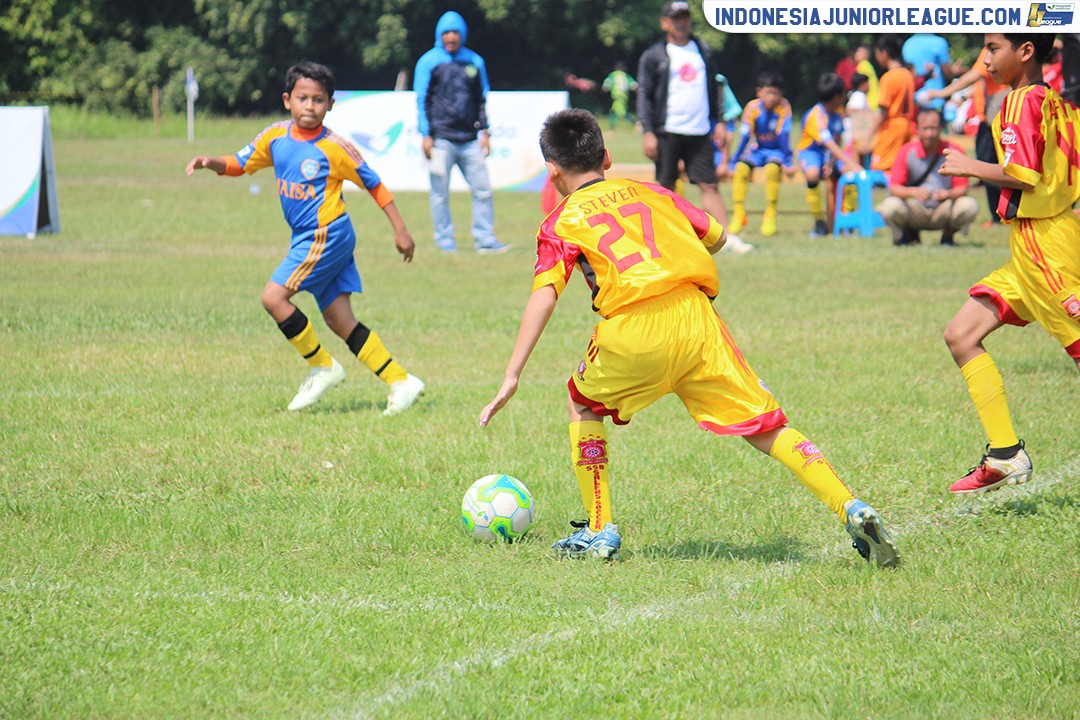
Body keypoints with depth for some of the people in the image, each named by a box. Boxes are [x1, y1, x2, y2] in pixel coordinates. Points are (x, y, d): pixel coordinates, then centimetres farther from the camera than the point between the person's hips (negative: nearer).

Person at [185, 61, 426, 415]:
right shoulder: (276, 137, 5)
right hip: (306, 238, 7)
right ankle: (400, 381, 8)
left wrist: (400, 230, -2)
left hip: (326, 235, -7)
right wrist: (212, 163, -9)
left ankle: (323, 367, 0)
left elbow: (373, 184, -4)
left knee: (274, 296, -13)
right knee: (340, 321, 6)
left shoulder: (334, 147, -12)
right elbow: (240, 164, 13)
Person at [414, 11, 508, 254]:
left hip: (469, 139, 3)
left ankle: (485, 239, 4)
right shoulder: (429, 61, 4)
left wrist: (484, 132, 10)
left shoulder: (475, 62, 14)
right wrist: (426, 135, -5)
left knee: (482, 188, -1)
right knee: (440, 192, -3)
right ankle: (445, 241, 4)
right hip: (441, 140, -3)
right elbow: (422, 100, 2)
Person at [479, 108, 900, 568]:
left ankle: (599, 531, 21)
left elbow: (544, 295, -1)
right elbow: (715, 237, 27)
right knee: (765, 427, 4)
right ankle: (852, 510, -12)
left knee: (584, 405, 25)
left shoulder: (561, 223, 14)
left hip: (635, 329, -3)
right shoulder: (649, 193, 25)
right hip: (695, 314, 3)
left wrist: (511, 378, -5)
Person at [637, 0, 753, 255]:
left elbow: (713, 89, 19)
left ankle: (726, 236, -7)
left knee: (709, 185, -1)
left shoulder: (704, 52, 13)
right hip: (667, 133, -3)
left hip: (700, 133, 3)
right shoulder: (653, 56, 1)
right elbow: (644, 96, -3)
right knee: (666, 186, 1)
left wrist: (718, 122, 12)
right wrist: (648, 133, -11)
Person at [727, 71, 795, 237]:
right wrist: (732, 163, -17)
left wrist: (788, 162, -26)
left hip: (777, 150, -2)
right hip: (758, 150, 2)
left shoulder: (784, 107, -17)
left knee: (772, 167, -34)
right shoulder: (753, 108, -13)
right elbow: (744, 137, -13)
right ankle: (739, 214, -13)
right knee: (741, 167, -26)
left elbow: (783, 135, -20)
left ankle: (770, 216, -20)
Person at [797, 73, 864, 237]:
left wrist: (831, 163, -18)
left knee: (851, 171, -21)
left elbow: (837, 142, 0)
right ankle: (819, 222, -23)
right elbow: (830, 145, -34)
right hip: (811, 151, -6)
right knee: (812, 174, -39)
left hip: (831, 155, 7)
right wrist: (852, 164, -42)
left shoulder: (837, 113, 1)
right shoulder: (816, 116, -25)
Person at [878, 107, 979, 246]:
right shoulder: (907, 151, -4)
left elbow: (962, 188, -6)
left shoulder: (953, 151, -4)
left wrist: (948, 194, -29)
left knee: (969, 206, -29)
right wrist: (913, 192, -29)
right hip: (914, 211, 0)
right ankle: (908, 234, 5)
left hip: (943, 212, 0)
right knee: (889, 206, -31)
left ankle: (948, 235, 6)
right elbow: (894, 188, -8)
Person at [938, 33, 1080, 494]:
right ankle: (1005, 456, 5)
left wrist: (969, 167, -9)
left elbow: (1024, 175, -21)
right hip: (1030, 249, 10)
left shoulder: (1022, 101, -12)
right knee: (961, 334, 7)